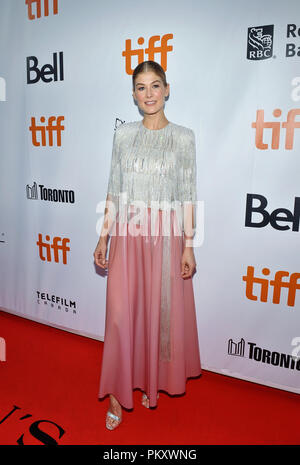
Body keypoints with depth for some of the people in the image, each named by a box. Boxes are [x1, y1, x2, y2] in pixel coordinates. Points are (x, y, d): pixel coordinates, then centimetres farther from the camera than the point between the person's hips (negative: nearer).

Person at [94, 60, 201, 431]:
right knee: (121, 313, 3)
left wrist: (189, 245, -5)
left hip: (166, 235, -1)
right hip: (127, 234, 2)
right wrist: (104, 237, 4)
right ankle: (117, 392, 23)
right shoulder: (123, 135, 7)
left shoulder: (183, 136, 1)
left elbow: (187, 194, -1)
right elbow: (114, 190, 8)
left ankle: (153, 381, 35)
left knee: (161, 311, 9)